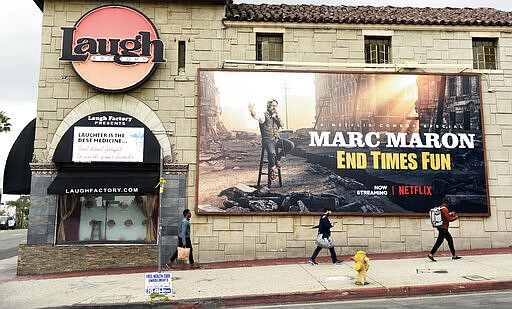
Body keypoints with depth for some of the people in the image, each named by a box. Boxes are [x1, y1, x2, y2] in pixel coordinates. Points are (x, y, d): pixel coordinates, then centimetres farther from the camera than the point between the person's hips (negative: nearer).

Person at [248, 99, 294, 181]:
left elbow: (282, 125, 5)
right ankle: (272, 169, -9)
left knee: (291, 145, -16)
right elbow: (256, 116, -24)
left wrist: (278, 117, -8)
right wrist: (252, 111, -47)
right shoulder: (264, 115, -2)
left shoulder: (276, 116, 19)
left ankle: (277, 159, 0)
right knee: (272, 153, -34)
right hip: (267, 140, -6)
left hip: (277, 139, 6)